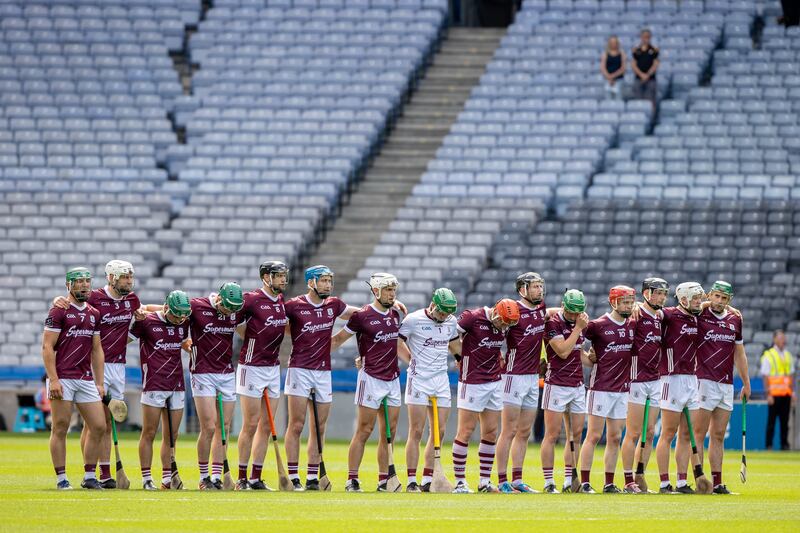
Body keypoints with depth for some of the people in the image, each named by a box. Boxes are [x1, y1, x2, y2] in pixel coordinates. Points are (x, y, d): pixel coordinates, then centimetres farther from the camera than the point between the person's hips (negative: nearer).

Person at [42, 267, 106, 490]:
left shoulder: (94, 314, 15)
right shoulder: (59, 312, -4)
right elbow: (47, 347, -8)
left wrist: (99, 383, 14)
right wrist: (53, 379, -16)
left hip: (86, 379, 6)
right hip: (63, 378, -6)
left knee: (98, 427, 2)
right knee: (60, 428, -3)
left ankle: (89, 476, 10)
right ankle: (61, 478, 1)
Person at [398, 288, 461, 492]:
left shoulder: (451, 322, 8)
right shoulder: (413, 320, -9)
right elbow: (396, 342, -1)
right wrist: (413, 360, -3)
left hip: (441, 379, 5)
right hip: (418, 379, -5)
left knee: (439, 432, 3)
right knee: (416, 432, -6)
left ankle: (427, 480, 8)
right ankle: (411, 481, -3)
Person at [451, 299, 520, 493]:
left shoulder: (504, 325, 5)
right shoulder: (472, 318, -15)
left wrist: (498, 357, 6)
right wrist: (461, 358, -3)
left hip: (494, 382, 6)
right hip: (472, 381, -6)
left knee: (491, 432, 6)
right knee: (466, 431, -5)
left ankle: (485, 481, 13)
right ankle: (460, 482, -1)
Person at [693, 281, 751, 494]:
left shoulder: (734, 320, 13)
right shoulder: (698, 316, -3)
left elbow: (739, 353, 21)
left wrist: (746, 383, 23)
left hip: (727, 384, 6)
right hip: (704, 381, -6)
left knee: (718, 436, 7)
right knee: (699, 434, -7)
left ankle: (717, 482, 9)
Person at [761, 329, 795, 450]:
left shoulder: (788, 355, 14)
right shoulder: (768, 356, -3)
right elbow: (765, 377, -6)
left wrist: (793, 392, 10)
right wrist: (768, 394, -11)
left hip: (786, 394, 5)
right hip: (774, 394, -5)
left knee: (785, 421, 5)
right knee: (771, 421, -3)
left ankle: (784, 444, 9)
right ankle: (769, 445, 0)